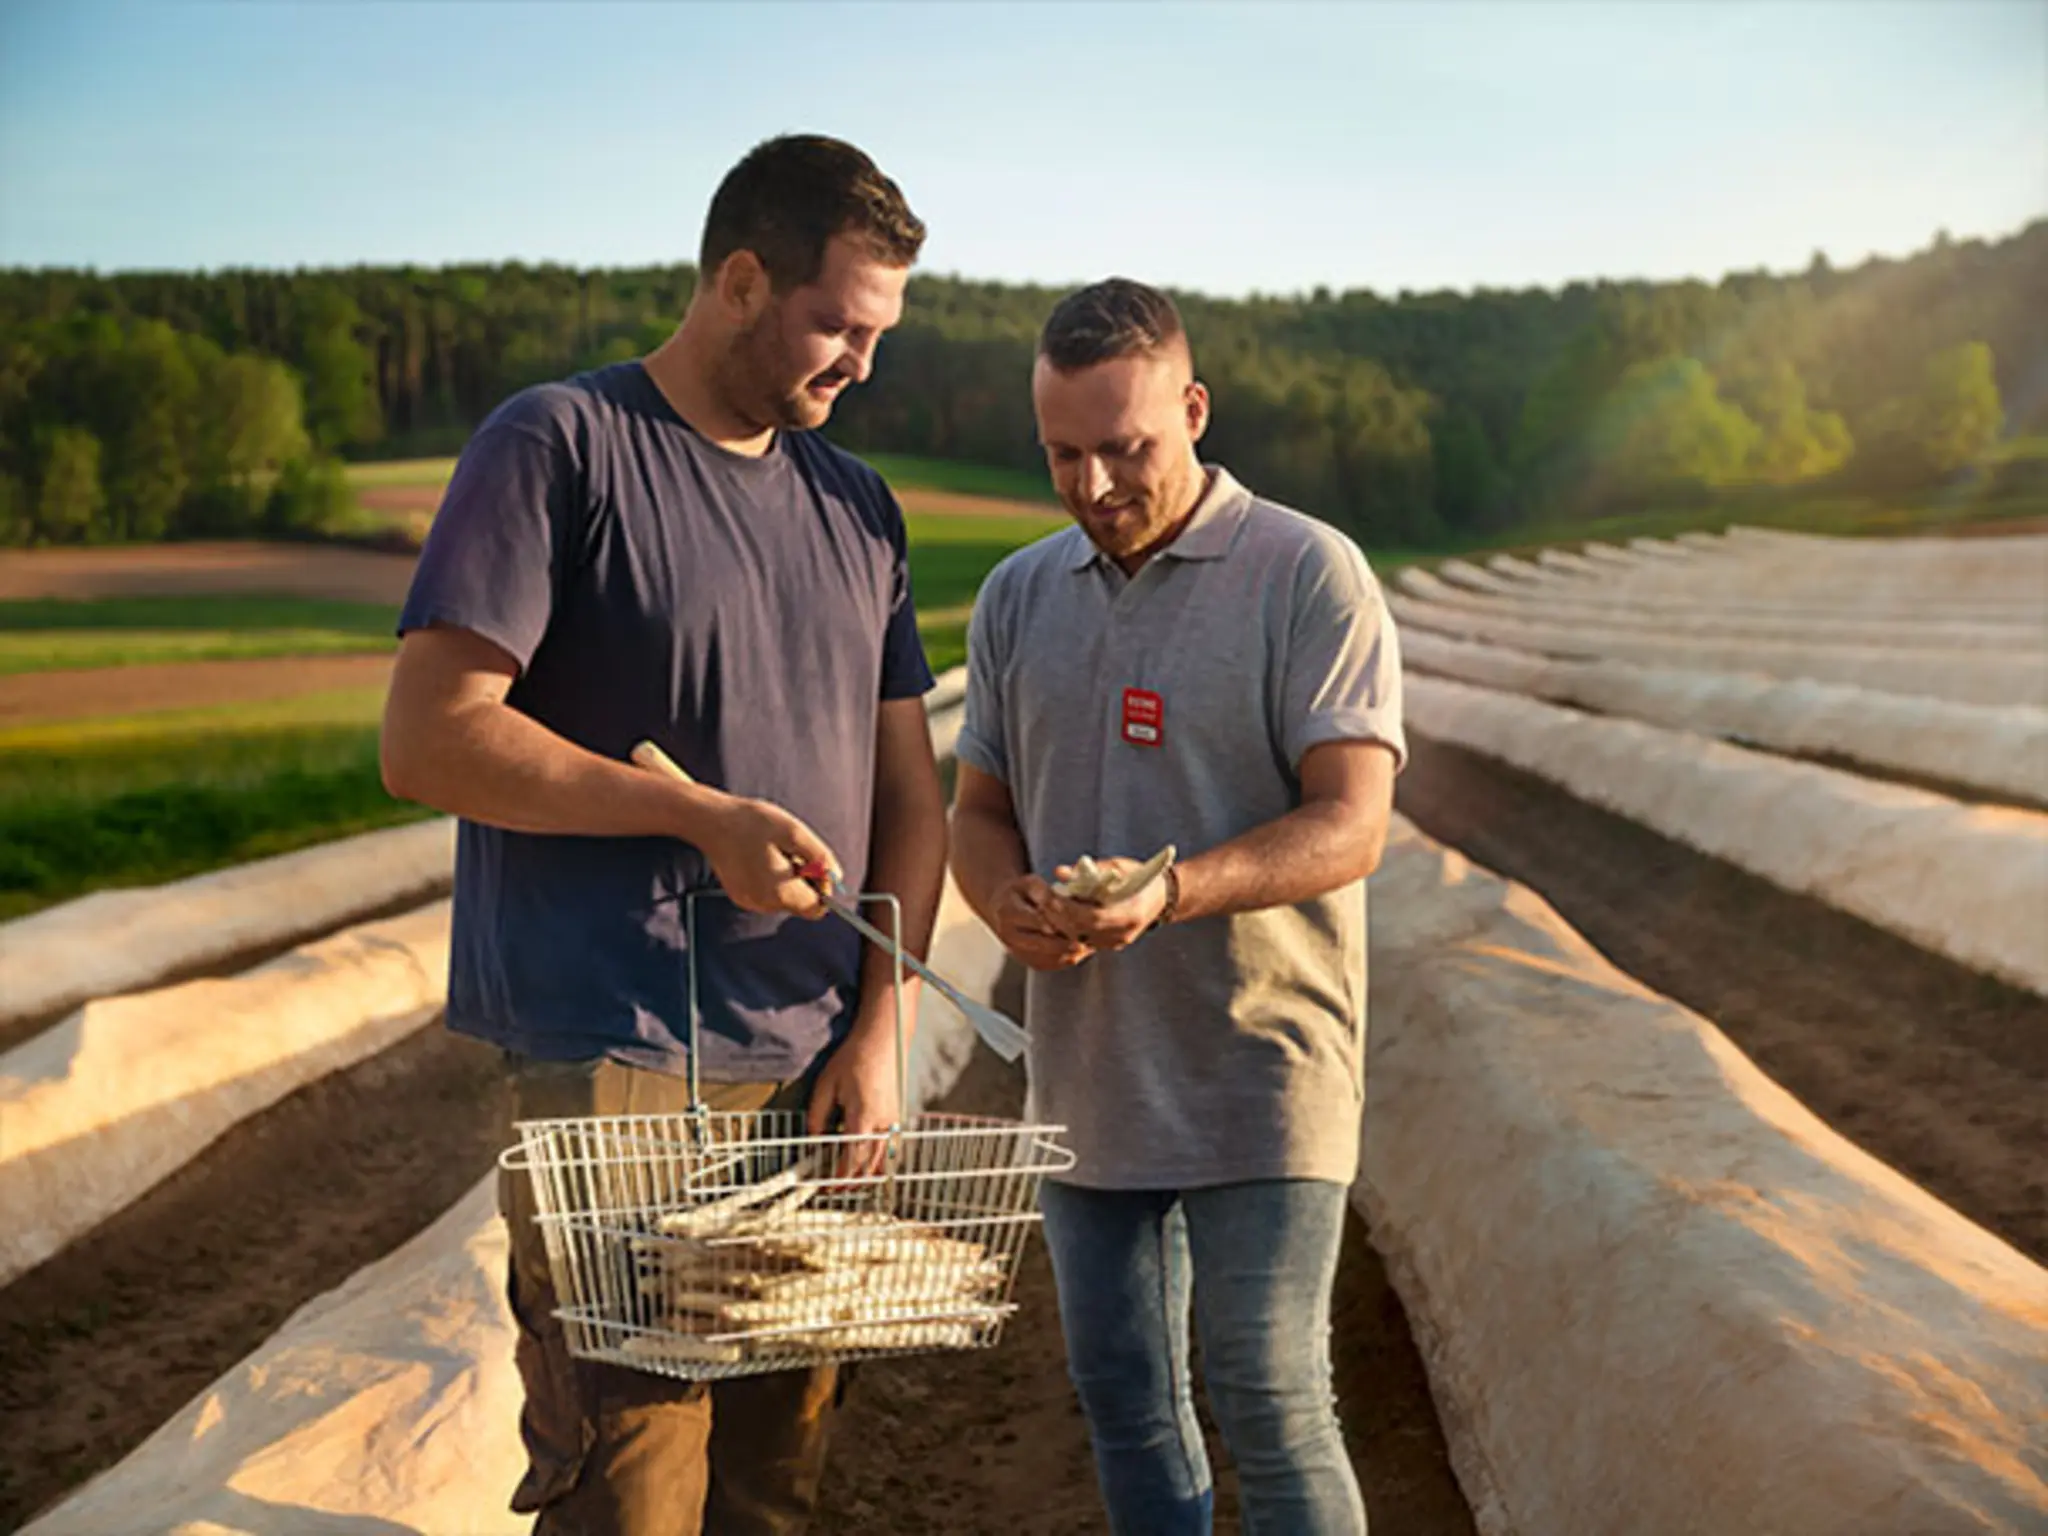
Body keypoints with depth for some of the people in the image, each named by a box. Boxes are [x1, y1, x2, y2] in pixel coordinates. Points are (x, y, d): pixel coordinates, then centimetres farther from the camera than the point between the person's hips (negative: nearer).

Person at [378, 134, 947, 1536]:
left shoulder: (857, 506, 16)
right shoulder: (556, 447, -3)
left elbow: (909, 794, 17)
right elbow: (429, 740, -10)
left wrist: (879, 1028, 5)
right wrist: (703, 817, -16)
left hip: (816, 1067, 6)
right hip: (615, 1065, -6)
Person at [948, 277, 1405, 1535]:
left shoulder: (1309, 574, -7)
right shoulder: (1020, 595, 10)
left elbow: (1351, 824, -14)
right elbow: (980, 805, 15)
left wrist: (1171, 892, -30)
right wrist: (1012, 900, -9)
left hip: (1259, 1074, -5)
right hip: (1087, 1070, 6)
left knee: (1271, 1404, -5)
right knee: (1121, 1397, 13)